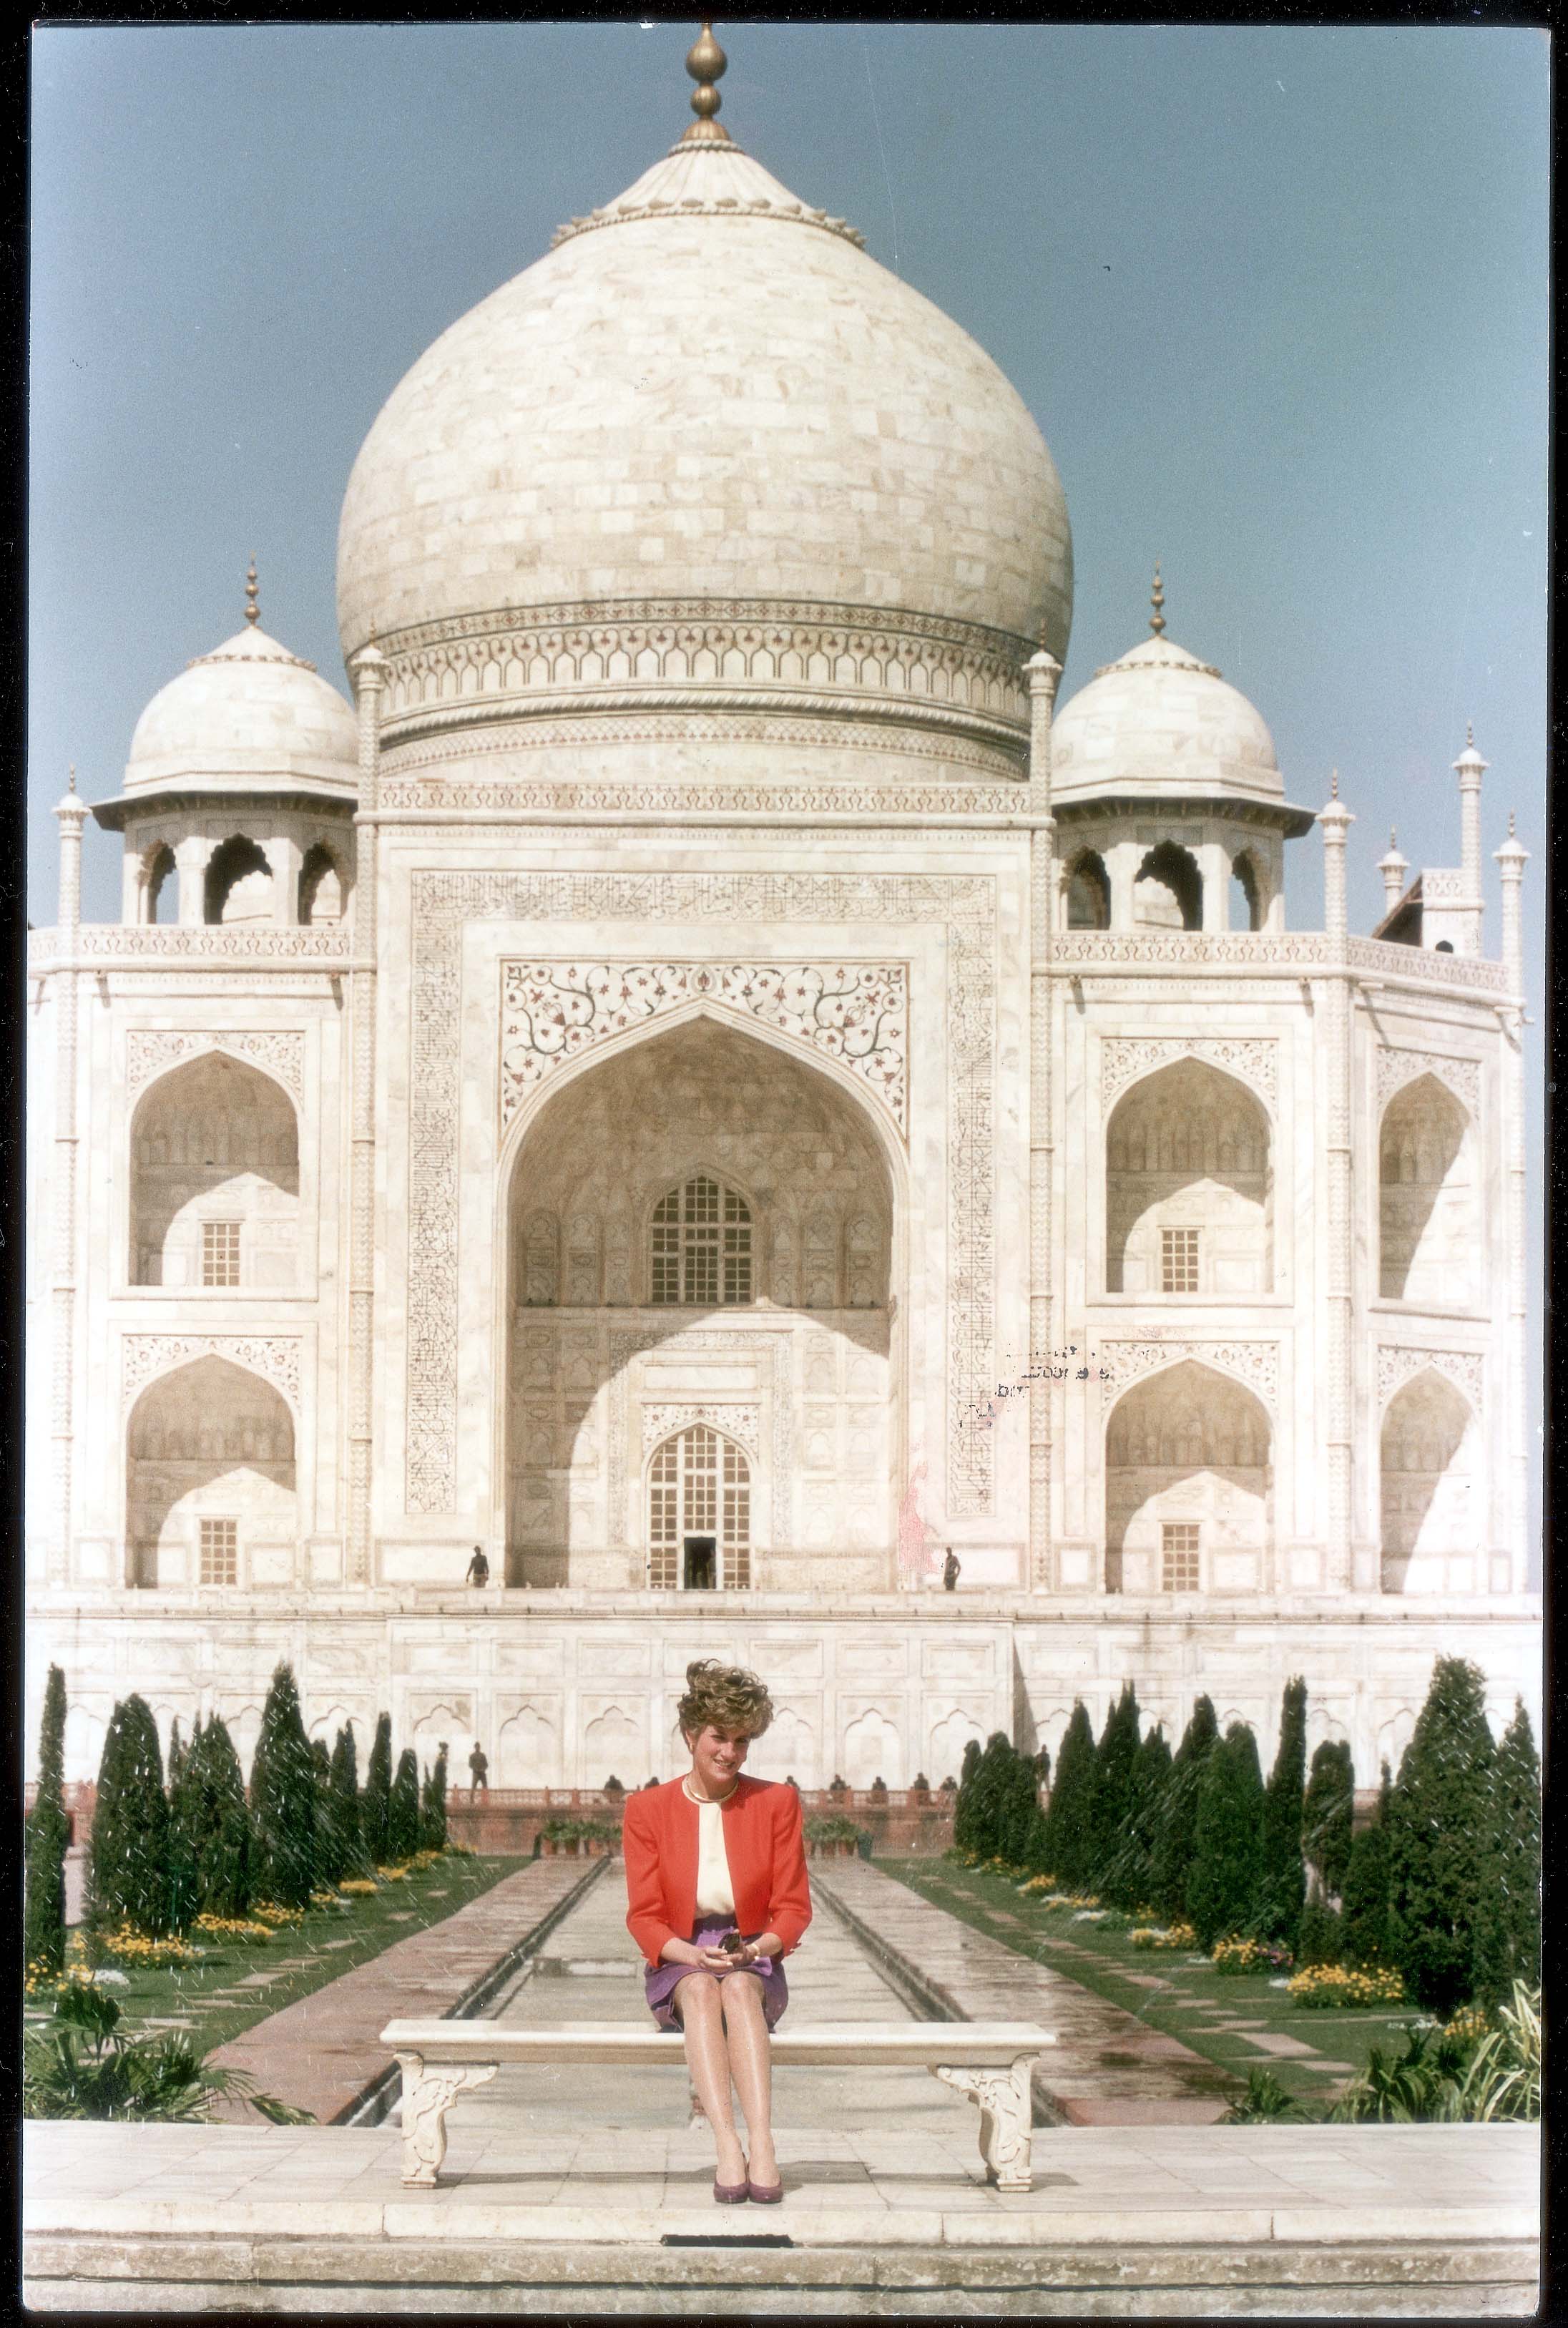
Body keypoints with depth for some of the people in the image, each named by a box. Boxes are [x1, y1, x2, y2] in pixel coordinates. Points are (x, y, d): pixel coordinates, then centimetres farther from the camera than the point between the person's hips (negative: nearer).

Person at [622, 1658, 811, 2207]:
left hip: (755, 1962, 0)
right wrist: (695, 1955, -20)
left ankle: (761, 2143, -50)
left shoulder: (776, 1803, 4)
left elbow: (792, 1909, 3)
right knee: (702, 1990, -35)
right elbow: (644, 1917, 0)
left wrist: (755, 1949, -18)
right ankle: (726, 2147, -49)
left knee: (739, 1988, -35)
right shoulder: (648, 1810, 2)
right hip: (678, 1965, 0)